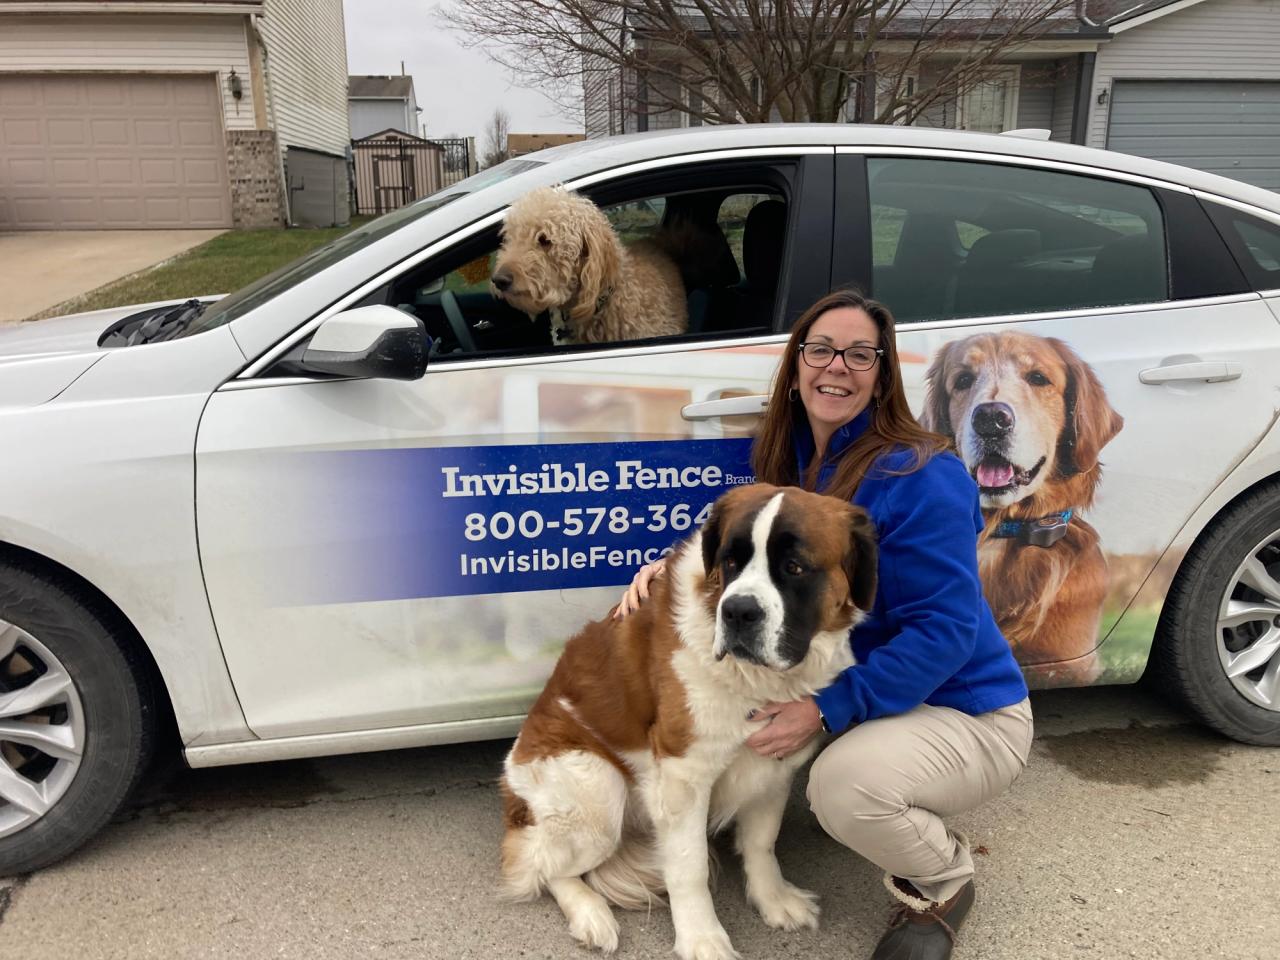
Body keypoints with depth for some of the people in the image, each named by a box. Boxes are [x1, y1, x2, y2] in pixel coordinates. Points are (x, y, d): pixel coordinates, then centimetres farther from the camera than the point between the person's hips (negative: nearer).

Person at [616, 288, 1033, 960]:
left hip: (968, 712, -8)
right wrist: (673, 564, -10)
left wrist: (826, 709, -30)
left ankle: (944, 881, 2)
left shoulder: (920, 477, -23)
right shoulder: (786, 457, 0)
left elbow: (944, 629, -25)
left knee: (844, 787, -34)